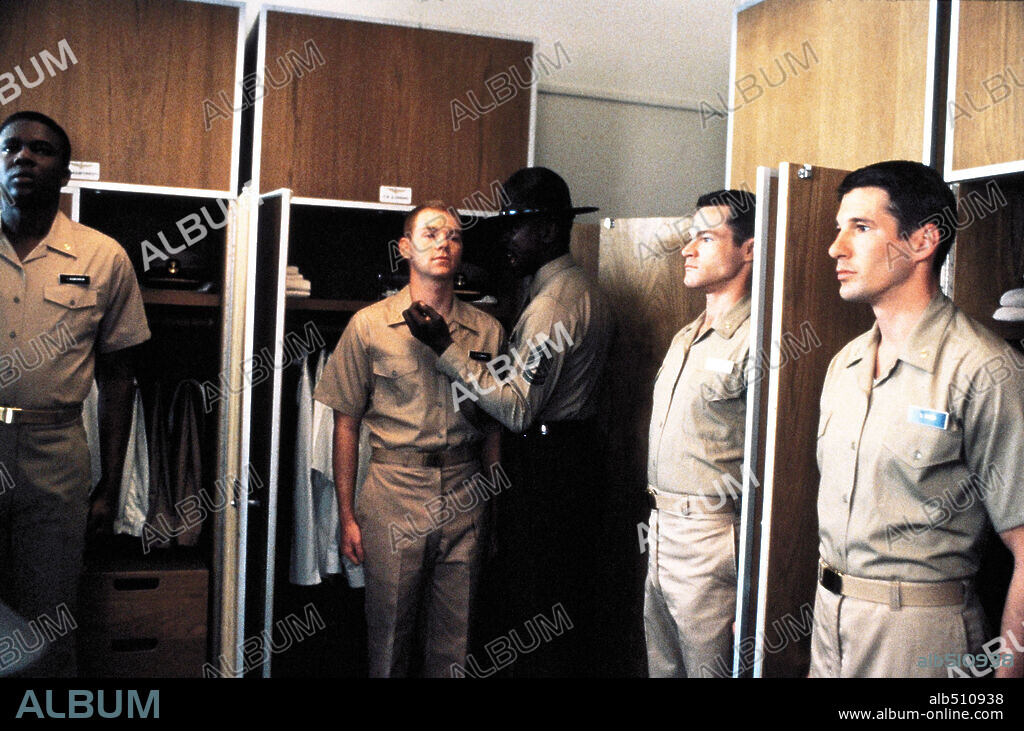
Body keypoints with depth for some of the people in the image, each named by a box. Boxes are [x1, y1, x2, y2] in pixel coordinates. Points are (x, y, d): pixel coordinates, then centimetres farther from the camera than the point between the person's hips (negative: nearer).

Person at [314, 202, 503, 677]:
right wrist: (346, 516, -2)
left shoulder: (487, 331, 6)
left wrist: (491, 508, 8)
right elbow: (346, 424, 2)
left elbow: (493, 427, 11)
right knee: (389, 635, 7)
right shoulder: (370, 325, 1)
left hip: (464, 494, 2)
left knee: (455, 639, 9)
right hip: (394, 490, -2)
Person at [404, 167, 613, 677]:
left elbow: (518, 410, -24)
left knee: (534, 619, -1)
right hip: (577, 457, 10)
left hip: (542, 469, -10)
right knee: (568, 607, 18)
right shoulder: (584, 291, 14)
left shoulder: (551, 303, -19)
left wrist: (445, 347, -23)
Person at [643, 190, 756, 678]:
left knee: (707, 668, 3)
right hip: (661, 535, 9)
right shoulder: (684, 339, 15)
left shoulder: (754, 343, -15)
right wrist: (657, 526, 17)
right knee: (662, 667, 18)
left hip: (712, 541, -9)